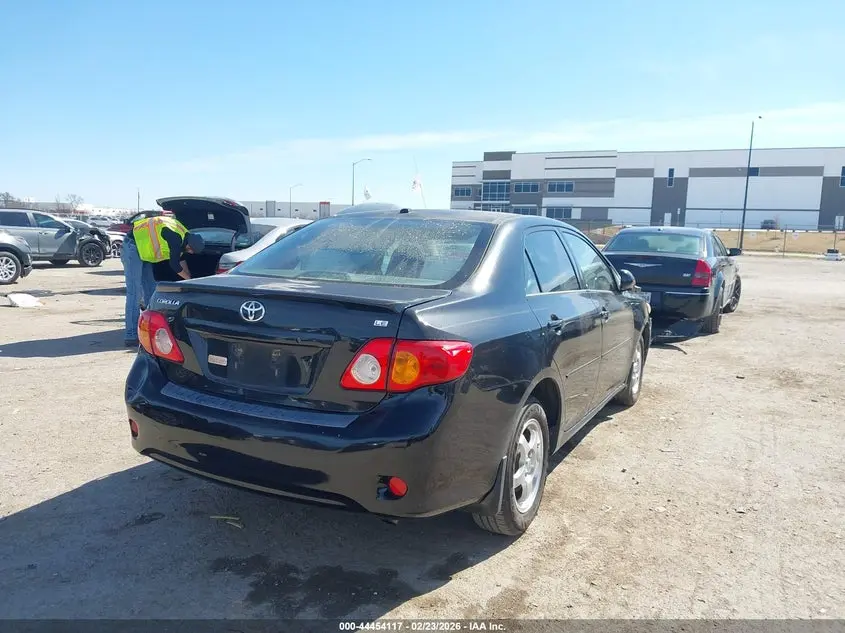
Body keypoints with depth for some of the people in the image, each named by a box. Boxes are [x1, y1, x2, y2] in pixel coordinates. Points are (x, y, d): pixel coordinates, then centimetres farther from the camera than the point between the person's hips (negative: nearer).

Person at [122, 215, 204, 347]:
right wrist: (190, 279, -3)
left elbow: (181, 258, 19)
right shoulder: (175, 238, -26)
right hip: (132, 247, -10)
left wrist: (189, 277, 23)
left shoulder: (184, 235, 3)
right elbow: (174, 265, -18)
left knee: (150, 290, 11)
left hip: (143, 250, 10)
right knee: (134, 293, -13)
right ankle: (131, 336, -12)